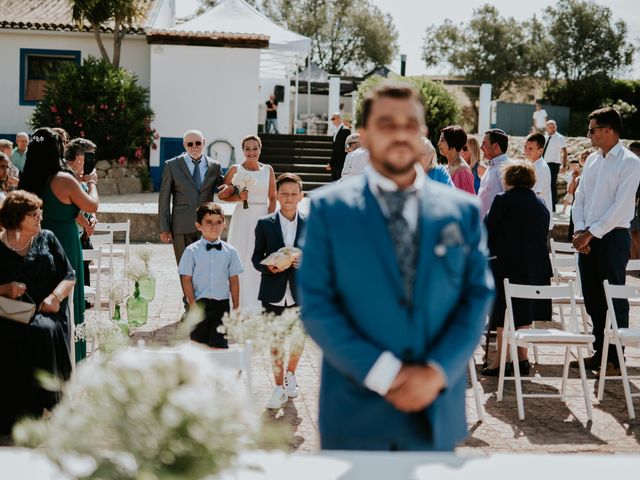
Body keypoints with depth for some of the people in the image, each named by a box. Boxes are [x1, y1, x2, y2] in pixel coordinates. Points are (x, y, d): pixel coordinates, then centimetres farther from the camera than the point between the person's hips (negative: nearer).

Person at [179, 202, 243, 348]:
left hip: (221, 305, 1)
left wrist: (236, 307, 4)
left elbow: (234, 280, 6)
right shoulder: (191, 251, -2)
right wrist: (193, 305, -7)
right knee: (199, 344, 8)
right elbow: (186, 280, -2)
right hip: (200, 304, 0)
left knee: (220, 344, -6)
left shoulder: (229, 251, 3)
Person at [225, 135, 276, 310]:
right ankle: (240, 303, 6)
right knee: (240, 260, -2)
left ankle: (257, 305, 10)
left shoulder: (268, 170, 6)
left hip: (263, 218, 1)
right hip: (242, 218, -1)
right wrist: (238, 197, -12)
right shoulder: (236, 170, 1)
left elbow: (272, 198, 8)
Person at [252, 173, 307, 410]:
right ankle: (279, 388, 17)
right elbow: (257, 257, 2)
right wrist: (268, 267, -18)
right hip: (274, 293, -1)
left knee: (299, 338, 9)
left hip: (300, 292, 1)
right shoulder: (265, 224, 0)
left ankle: (290, 375, 37)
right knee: (275, 343, 5)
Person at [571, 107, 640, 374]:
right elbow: (580, 198, 11)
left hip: (612, 236, -7)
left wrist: (591, 233, -16)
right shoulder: (592, 160, 13)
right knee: (592, 298, 11)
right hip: (587, 238, 7)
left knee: (613, 299, -2)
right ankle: (600, 352, 20)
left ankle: (615, 359, 5)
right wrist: (580, 230, -4)